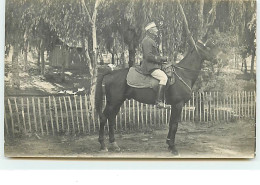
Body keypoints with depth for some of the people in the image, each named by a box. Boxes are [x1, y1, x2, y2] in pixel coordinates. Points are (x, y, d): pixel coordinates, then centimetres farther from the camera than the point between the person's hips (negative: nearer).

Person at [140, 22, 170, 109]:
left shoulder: (152, 40, 22)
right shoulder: (147, 41, -12)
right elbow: (148, 56, -22)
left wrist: (162, 59, 13)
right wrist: (161, 58, -17)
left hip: (154, 65, 11)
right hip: (149, 67, -11)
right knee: (163, 77, -27)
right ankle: (159, 101, -31)